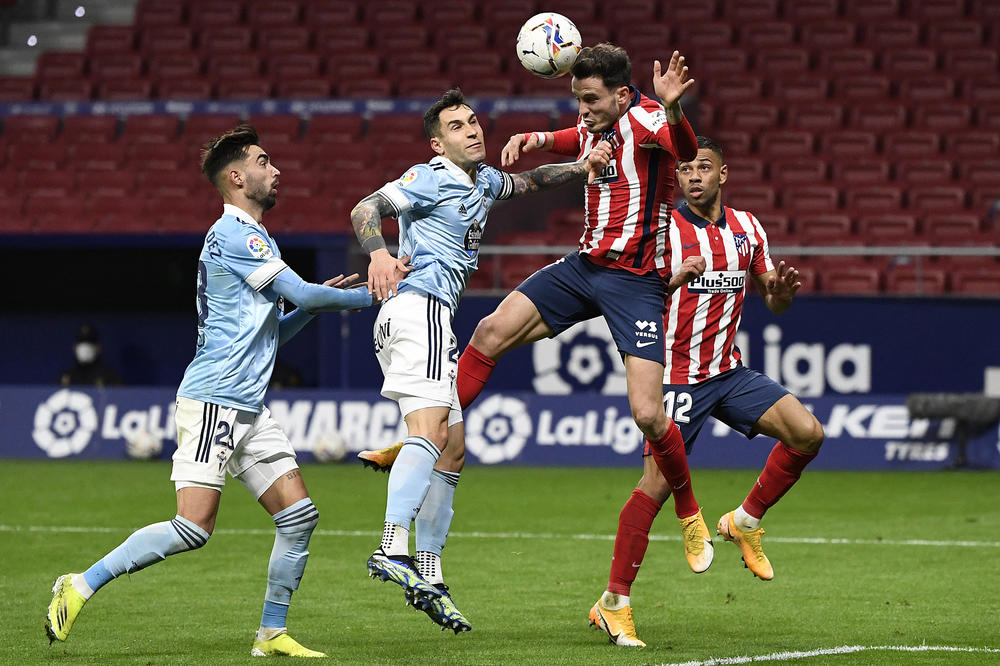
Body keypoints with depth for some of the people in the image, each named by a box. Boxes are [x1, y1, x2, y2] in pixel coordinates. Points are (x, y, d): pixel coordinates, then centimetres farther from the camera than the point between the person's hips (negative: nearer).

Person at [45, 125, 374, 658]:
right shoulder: (236, 234, -10)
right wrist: (374, 296, -1)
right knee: (193, 528, -15)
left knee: (299, 516, 2)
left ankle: (272, 633, 9)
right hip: (212, 399, -10)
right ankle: (80, 587, -5)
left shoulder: (249, 238, 22)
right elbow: (304, 293, -14)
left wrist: (316, 301, 15)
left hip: (248, 409, 10)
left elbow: (271, 332, 29)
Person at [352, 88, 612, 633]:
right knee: (430, 429, -27)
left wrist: (581, 169, 21)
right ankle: (393, 548, -44)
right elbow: (366, 209, -14)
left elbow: (529, 182, 40)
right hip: (418, 307, -10)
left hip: (436, 320, 10)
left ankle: (428, 579, 14)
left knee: (453, 449, 11)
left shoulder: (484, 180, 23)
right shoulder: (430, 178, -4)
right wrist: (377, 254, -35)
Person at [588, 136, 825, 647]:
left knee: (807, 433, -9)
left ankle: (745, 523, 11)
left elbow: (773, 302, 17)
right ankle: (614, 603, -6)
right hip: (676, 375, -5)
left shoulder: (746, 228, 8)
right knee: (657, 483, -14)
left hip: (729, 371, 6)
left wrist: (781, 291, -7)